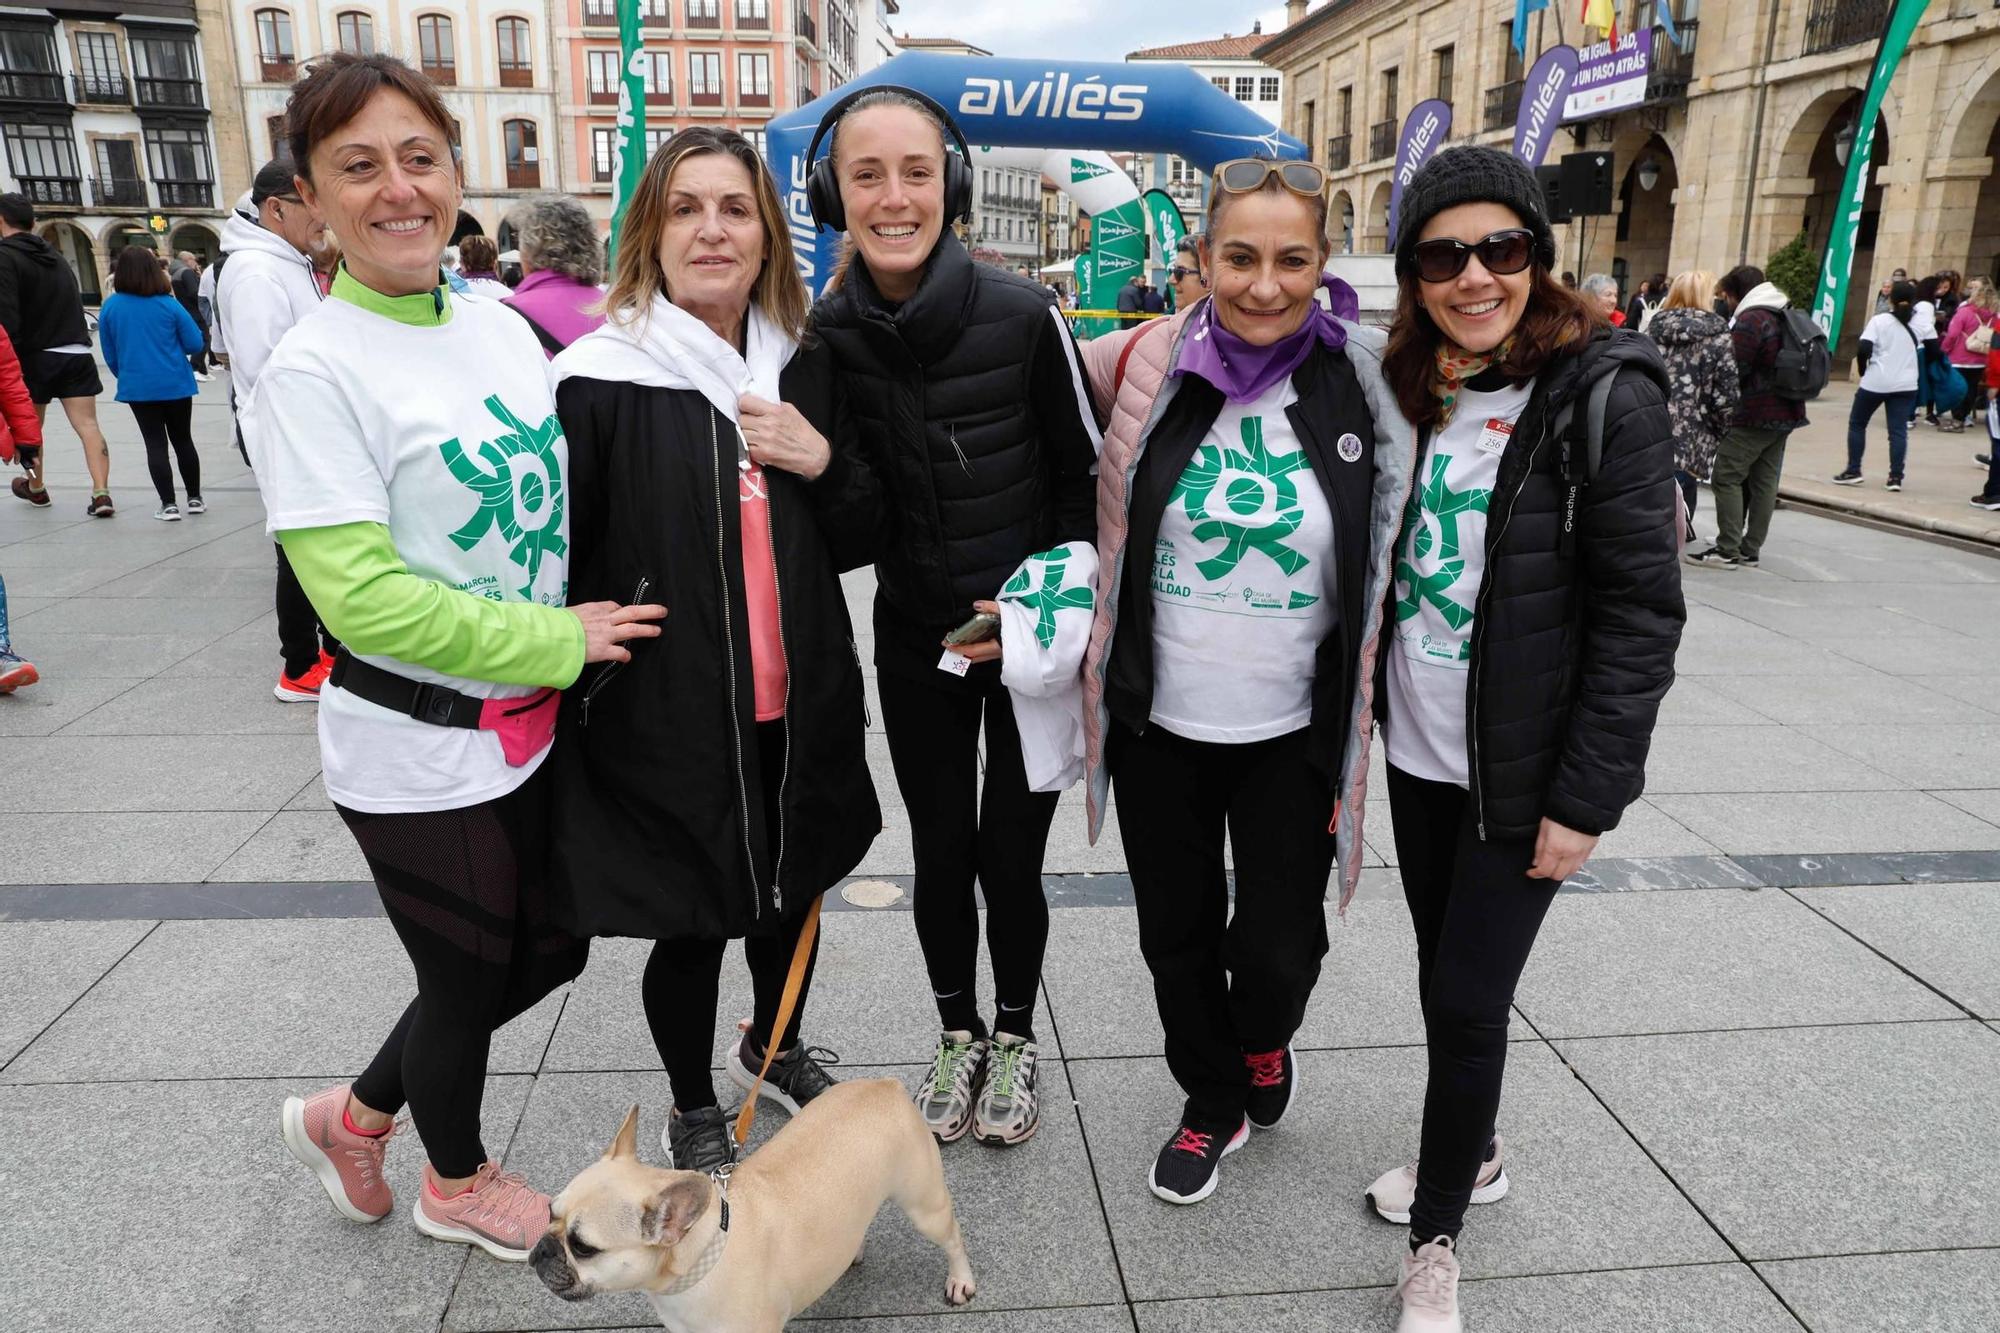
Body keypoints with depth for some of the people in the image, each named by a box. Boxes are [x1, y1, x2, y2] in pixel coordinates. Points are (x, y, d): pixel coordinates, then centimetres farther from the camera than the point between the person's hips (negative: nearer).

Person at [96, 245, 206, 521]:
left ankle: (169, 505, 2)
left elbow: (110, 354, 5)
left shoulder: (109, 307, -3)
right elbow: (195, 345, -6)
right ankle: (195, 498, 18)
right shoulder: (169, 304, -9)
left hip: (137, 386, 0)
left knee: (155, 444, 5)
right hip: (176, 384, 0)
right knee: (183, 439, 13)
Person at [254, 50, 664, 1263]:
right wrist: (561, 643, -19)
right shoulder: (313, 371, -17)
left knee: (551, 951, 20)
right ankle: (458, 1181, 44)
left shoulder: (504, 329, 4)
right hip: (417, 752, -7)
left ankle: (357, 1114, 44)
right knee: (469, 982, 13)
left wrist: (581, 637, 3)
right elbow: (363, 597, -23)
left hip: (532, 727, 7)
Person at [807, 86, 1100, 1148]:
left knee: (1010, 853, 7)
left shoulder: (1021, 314, -15)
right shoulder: (825, 337, -7)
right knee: (940, 851, 12)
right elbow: (845, 516, 6)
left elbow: (1086, 475, -6)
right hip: (914, 640, 2)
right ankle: (957, 1034, 37)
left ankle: (1013, 1038, 33)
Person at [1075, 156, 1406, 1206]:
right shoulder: (1145, 365, -7)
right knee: (1177, 934, 15)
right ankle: (1213, 1103, 43)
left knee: (1277, 950, 5)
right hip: (1160, 722, 2)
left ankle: (1264, 1039, 44)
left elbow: (1400, 549, 4)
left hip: (1292, 731, -1)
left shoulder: (1367, 381, -8)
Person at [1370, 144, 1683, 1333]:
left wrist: (1588, 797, -17)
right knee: (1447, 978, 18)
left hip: (1523, 775, -5)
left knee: (1470, 997, 1)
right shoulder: (1415, 390, 5)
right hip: (1418, 753, 6)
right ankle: (1473, 1153, 43)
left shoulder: (1603, 392, -14)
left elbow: (1642, 610, -15)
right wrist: (1360, 720, 9)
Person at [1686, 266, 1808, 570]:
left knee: (1725, 478, -5)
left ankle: (1728, 550, -7)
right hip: (1786, 413, 9)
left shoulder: (1749, 320, -14)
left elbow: (1734, 371, -15)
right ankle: (1751, 550, 14)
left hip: (1754, 415, -9)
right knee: (1764, 481, 10)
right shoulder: (1788, 316, 16)